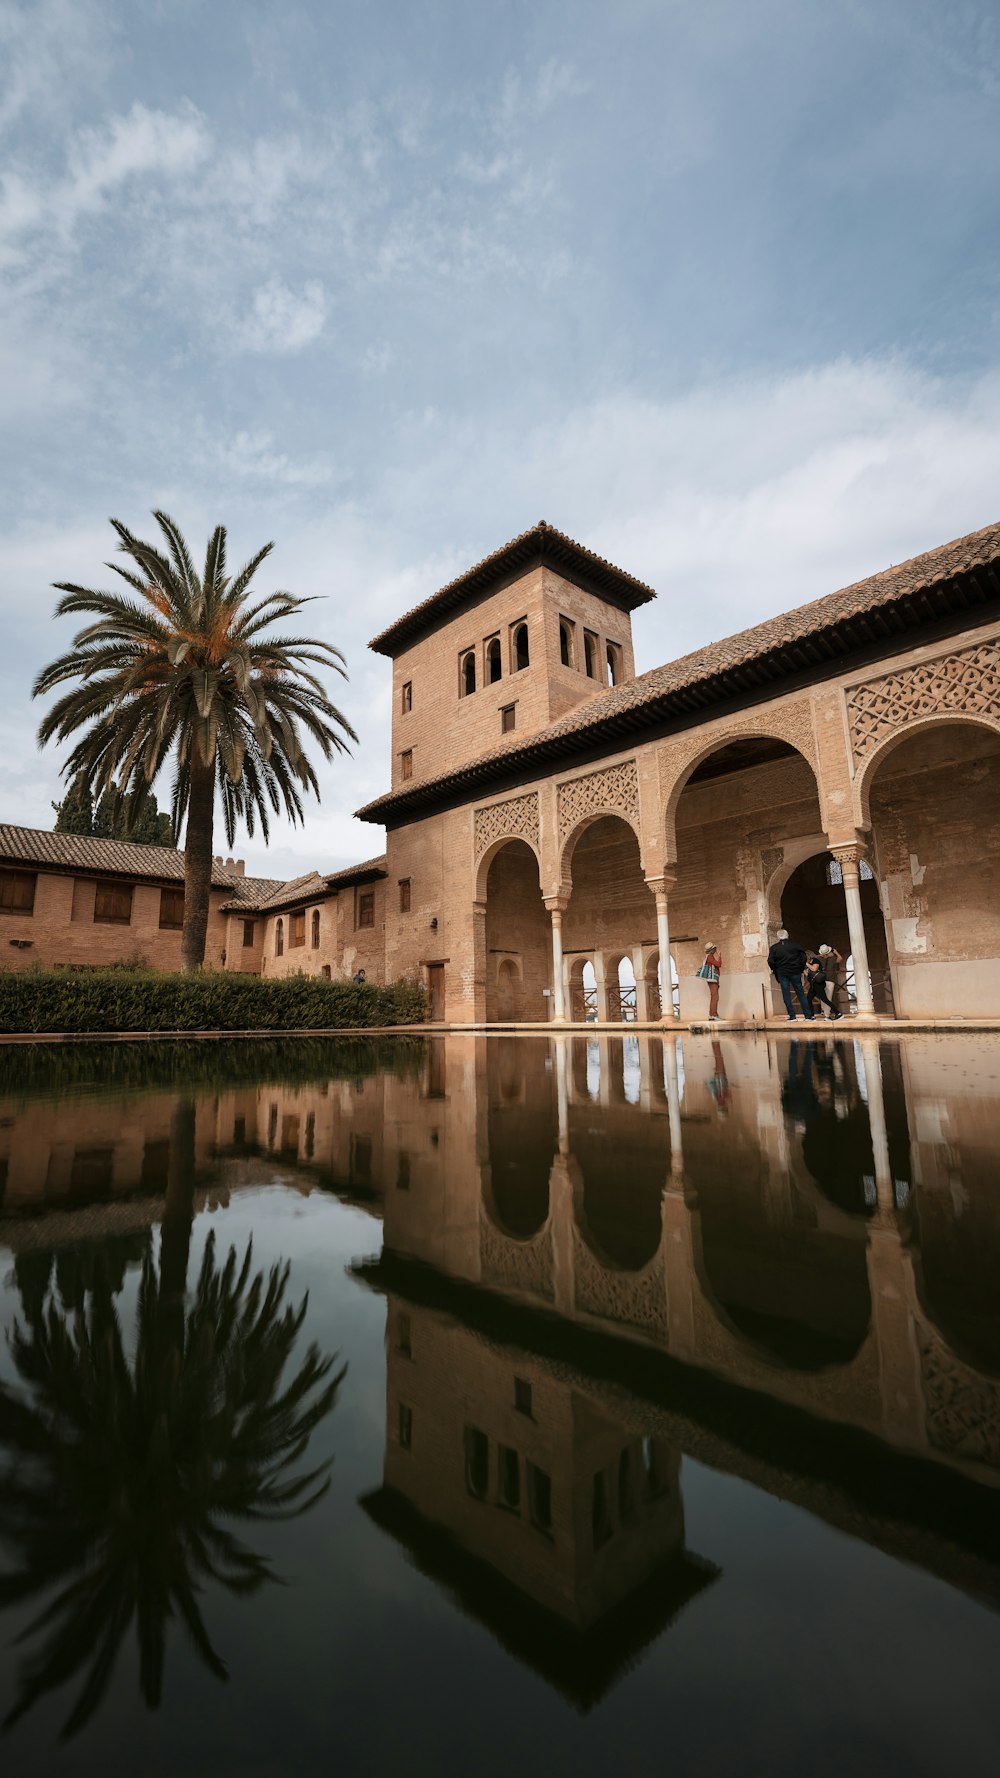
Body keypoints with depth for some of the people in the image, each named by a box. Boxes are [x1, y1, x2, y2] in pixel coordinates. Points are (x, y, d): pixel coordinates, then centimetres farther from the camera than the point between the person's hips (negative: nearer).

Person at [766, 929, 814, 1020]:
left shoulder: (774, 948, -2)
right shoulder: (795, 946, 1)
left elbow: (770, 961, -8)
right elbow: (803, 958, -1)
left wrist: (775, 971, 7)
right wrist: (801, 969, 10)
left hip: (782, 974, -1)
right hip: (795, 972, 1)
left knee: (786, 995, 3)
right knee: (801, 994, 7)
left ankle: (792, 1016, 0)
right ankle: (808, 1015, 7)